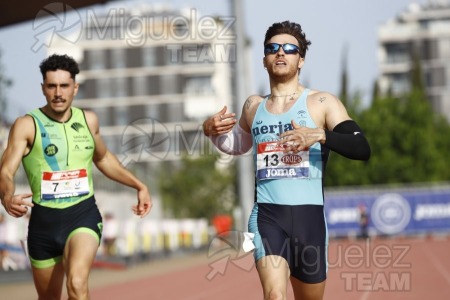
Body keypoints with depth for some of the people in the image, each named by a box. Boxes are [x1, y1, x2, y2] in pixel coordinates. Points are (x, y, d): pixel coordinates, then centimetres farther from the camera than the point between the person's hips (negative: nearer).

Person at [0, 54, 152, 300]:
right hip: (44, 220, 0)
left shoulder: (88, 120, 4)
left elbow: (103, 158, 24)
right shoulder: (26, 126, -7)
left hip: (84, 216, 0)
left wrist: (139, 186, 19)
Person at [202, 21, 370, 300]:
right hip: (266, 214, 1)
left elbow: (362, 149, -8)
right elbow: (239, 144, 34)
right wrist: (213, 131, 13)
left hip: (309, 214, -1)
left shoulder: (322, 102, 2)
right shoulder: (253, 106, 14)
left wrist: (320, 135, -24)